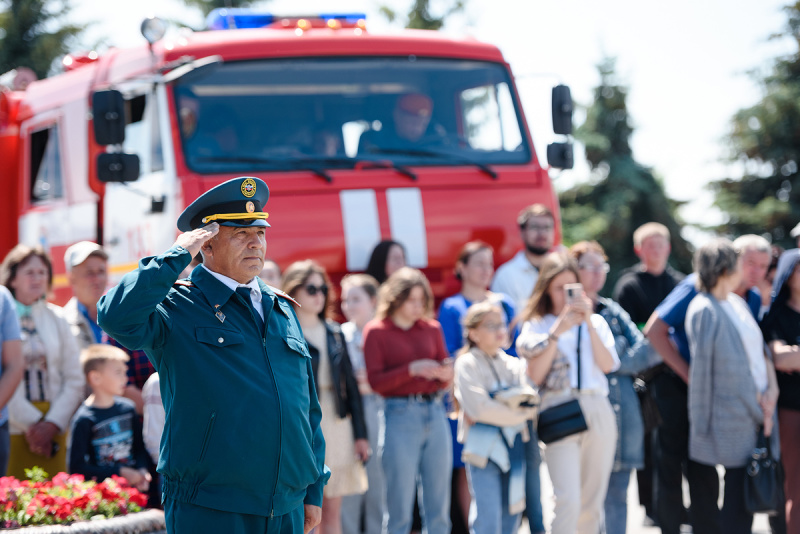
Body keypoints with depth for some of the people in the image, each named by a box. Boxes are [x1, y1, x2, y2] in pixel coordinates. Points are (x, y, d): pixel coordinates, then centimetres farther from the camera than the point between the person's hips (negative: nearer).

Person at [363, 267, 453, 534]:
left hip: (435, 413, 4)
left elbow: (444, 381, 15)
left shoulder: (432, 329, 12)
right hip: (400, 414, -4)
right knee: (400, 505, -2)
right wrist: (412, 370, -17)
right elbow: (376, 381, -5)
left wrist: (445, 374, -8)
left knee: (438, 506, 4)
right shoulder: (376, 331, 2)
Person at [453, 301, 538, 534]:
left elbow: (531, 402, 4)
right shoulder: (467, 364, -1)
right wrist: (518, 411, -6)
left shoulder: (514, 365, 15)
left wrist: (505, 401, -14)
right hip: (483, 451, -6)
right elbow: (479, 408, -12)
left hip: (514, 447, 6)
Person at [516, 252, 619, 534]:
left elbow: (608, 365, 1)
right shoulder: (536, 325, 9)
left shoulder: (596, 321, 16)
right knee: (568, 500, -17)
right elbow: (535, 375, -4)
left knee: (592, 500, 6)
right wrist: (557, 332, -8)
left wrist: (588, 324, -5)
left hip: (598, 412, 3)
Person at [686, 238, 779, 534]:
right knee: (739, 490, -3)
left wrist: (771, 388, -2)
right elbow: (701, 367, -12)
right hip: (732, 417, -7)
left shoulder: (737, 303, 13)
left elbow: (760, 349, 14)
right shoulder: (703, 310, -12)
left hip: (757, 409, 7)